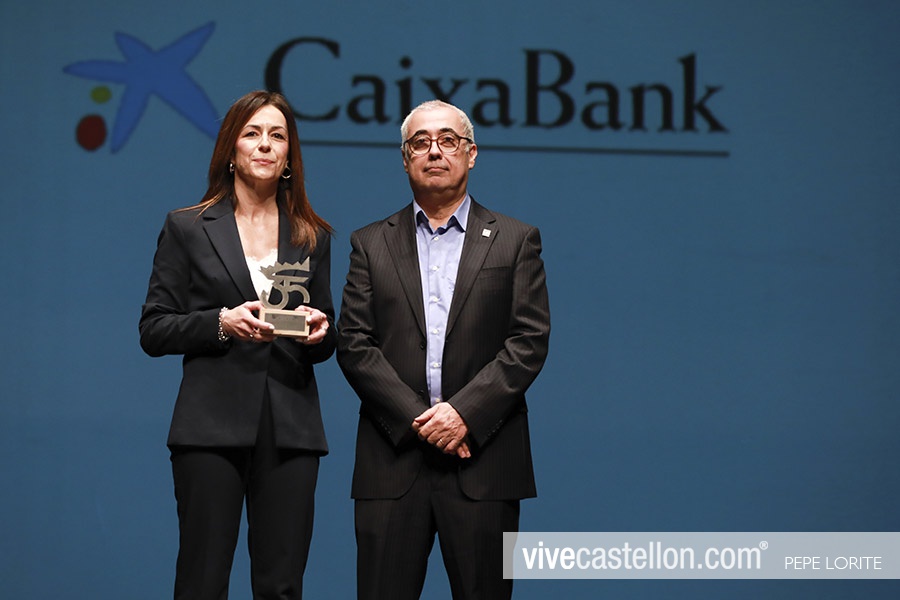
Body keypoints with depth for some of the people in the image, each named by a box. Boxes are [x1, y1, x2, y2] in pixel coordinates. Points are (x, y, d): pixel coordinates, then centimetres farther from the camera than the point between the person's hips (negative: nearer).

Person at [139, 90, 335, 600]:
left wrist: (320, 331, -6)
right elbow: (153, 331, 3)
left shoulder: (314, 237, 14)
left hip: (291, 425, 2)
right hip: (214, 425, -2)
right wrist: (222, 323, -13)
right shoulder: (187, 228, 6)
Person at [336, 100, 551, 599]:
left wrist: (464, 412, -12)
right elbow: (354, 346, 3)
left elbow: (530, 341, 0)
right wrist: (417, 419, -9)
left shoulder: (516, 241, 9)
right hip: (392, 461, 1)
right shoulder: (371, 245, 12)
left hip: (482, 455, -1)